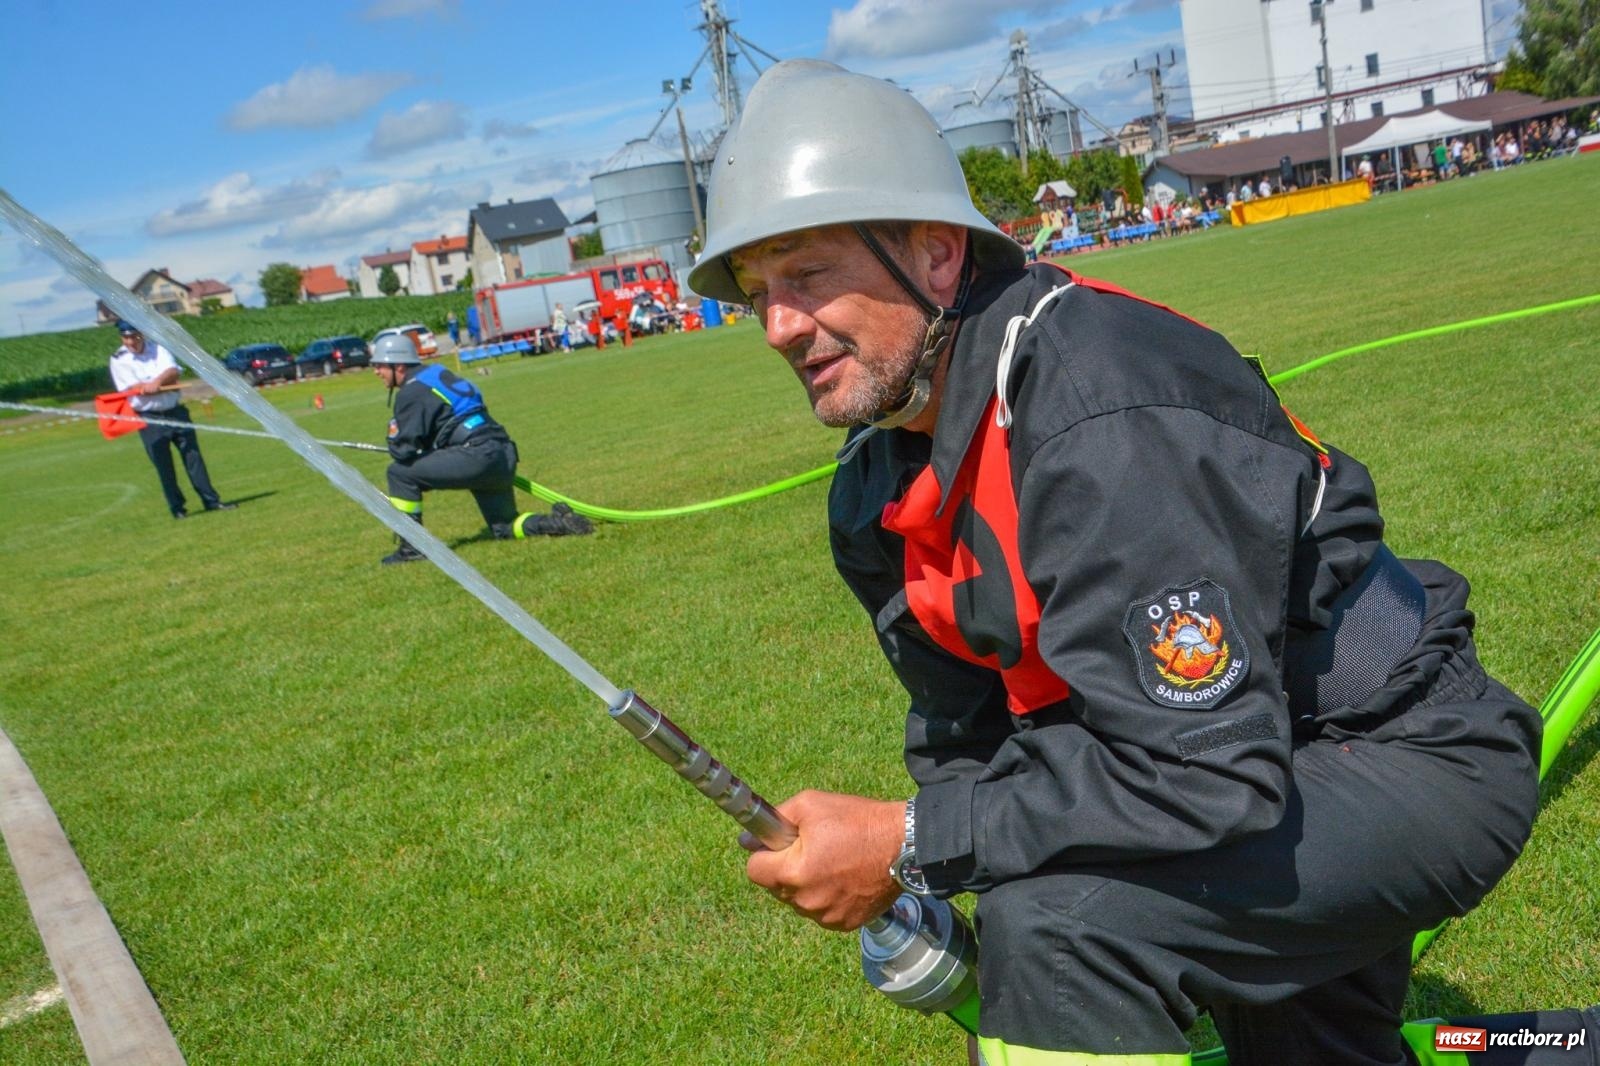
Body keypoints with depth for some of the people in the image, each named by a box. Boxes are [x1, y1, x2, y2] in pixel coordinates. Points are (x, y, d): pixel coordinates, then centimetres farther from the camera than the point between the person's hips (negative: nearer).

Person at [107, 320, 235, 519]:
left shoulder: (157, 349, 6)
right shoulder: (118, 360, -2)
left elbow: (173, 372, -9)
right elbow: (131, 389, -13)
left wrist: (157, 382, -28)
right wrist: (165, 383, -16)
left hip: (176, 412, 2)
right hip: (149, 419, -2)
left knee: (193, 456, 1)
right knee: (163, 466, 0)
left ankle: (211, 501, 4)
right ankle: (177, 508, 9)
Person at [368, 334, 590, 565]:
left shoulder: (410, 393, -5)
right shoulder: (436, 373, 22)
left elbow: (404, 450, -8)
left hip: (477, 457, -9)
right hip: (504, 456, 9)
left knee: (400, 473, -4)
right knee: (504, 529, 22)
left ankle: (412, 547, -1)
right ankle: (557, 522, 3)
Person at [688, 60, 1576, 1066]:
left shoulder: (1106, 418, -32)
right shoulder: (878, 486, -2)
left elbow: (1205, 773, -34)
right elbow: (969, 727, 6)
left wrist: (909, 844, -28)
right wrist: (914, 905, -10)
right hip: (1250, 778, 9)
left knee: (1056, 919, -30)